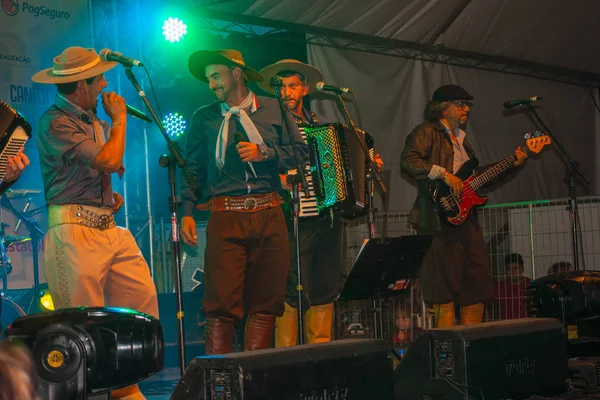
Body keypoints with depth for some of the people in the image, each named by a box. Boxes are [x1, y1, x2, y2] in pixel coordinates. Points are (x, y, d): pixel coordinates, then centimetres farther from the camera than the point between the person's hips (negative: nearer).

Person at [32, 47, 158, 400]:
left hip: (110, 227, 8)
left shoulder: (95, 122, 20)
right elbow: (110, 160, -18)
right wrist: (120, 117, -3)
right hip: (76, 230, -8)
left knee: (143, 305, 2)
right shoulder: (55, 122, -9)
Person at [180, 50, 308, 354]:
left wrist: (263, 153, -6)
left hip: (269, 215, 1)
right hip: (225, 216, -1)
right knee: (222, 301, -9)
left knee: (266, 300, 1)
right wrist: (187, 212, -1)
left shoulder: (274, 110, 13)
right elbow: (192, 167, 10)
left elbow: (300, 153, 8)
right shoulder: (203, 118, 14)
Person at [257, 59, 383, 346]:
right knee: (291, 291, -9)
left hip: (327, 219, 5)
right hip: (295, 221, -5)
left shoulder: (322, 124, 18)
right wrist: (280, 179, -21)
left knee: (325, 288, 7)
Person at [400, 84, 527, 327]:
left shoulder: (461, 138, 23)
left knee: (476, 288, 9)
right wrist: (444, 174, -25)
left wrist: (512, 163, 20)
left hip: (466, 218, 9)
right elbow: (408, 160, -21)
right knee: (445, 291, -8)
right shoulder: (427, 132, -4)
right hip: (441, 219, -9)